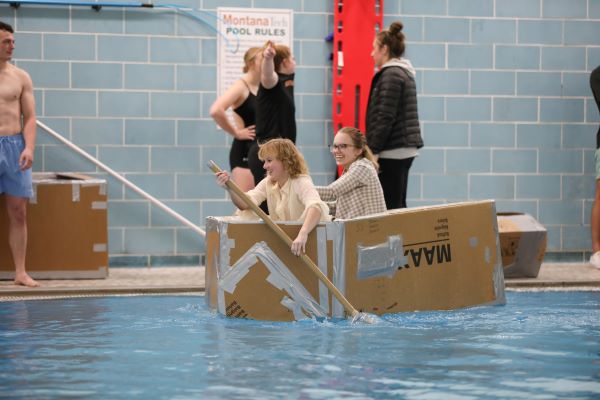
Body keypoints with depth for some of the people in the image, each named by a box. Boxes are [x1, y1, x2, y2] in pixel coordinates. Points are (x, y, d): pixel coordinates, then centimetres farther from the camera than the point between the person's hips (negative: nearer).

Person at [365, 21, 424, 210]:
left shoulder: (391, 75, -12)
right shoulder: (405, 73, 18)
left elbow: (385, 118, -18)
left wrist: (373, 150, -16)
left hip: (392, 151, -10)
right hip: (406, 149, 10)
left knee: (390, 206, -9)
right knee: (399, 205, 11)